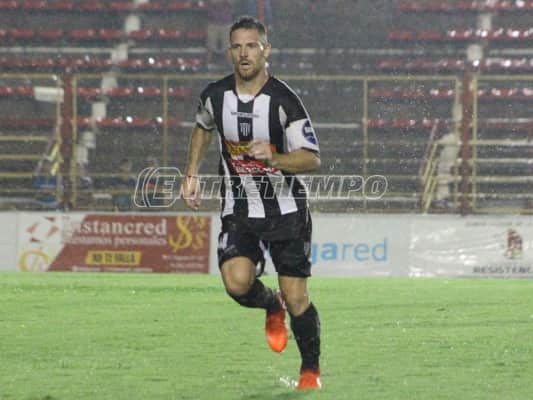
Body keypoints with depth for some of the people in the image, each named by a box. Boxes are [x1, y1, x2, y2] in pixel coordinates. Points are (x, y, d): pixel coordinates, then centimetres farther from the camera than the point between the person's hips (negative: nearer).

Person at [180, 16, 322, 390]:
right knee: (237, 283, -19)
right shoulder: (215, 95, -4)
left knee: (296, 297, -4)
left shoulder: (284, 100, -17)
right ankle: (272, 307, 17)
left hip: (287, 208, -3)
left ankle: (311, 370, 19)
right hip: (239, 209, 3)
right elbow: (203, 128, 21)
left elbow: (312, 159, -19)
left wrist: (274, 157, -36)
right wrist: (192, 174, 15)